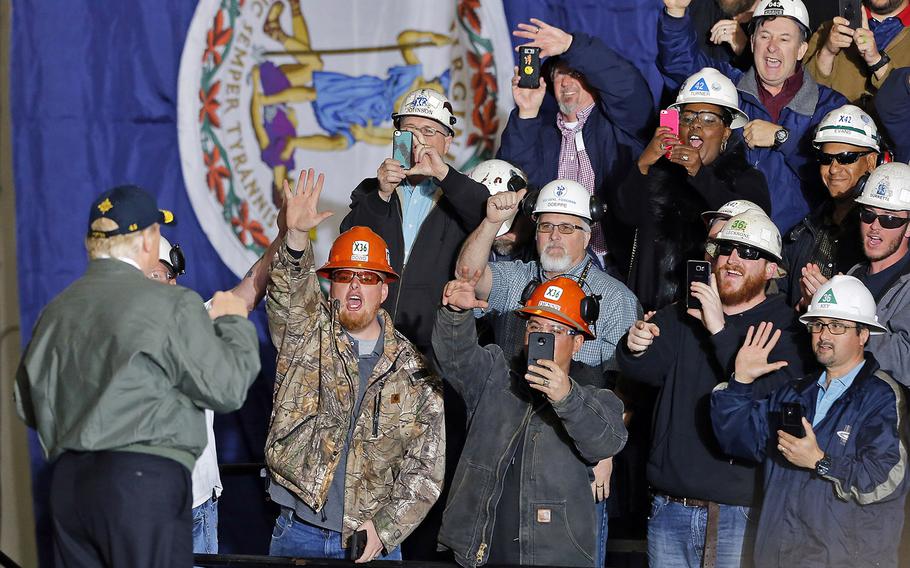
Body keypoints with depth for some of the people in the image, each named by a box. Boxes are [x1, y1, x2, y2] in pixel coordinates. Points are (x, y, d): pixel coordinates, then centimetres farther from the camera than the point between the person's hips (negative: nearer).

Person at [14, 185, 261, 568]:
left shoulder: (56, 311, 12)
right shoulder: (172, 305, -7)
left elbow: (28, 405, 20)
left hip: (68, 481, 6)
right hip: (145, 479, -6)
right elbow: (226, 388, -3)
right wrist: (234, 322, 13)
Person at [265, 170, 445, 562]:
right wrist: (297, 235, -35)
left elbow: (426, 468, 2)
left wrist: (385, 528, -10)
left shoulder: (415, 371, 4)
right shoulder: (305, 335, 6)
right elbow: (288, 292, -16)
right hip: (298, 534, 0)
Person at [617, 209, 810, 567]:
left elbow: (775, 395, -19)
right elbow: (642, 370, 2)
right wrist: (636, 348, -22)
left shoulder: (784, 328, -3)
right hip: (669, 507, 4)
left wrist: (721, 330, -26)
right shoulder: (681, 316, 12)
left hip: (740, 514, -4)